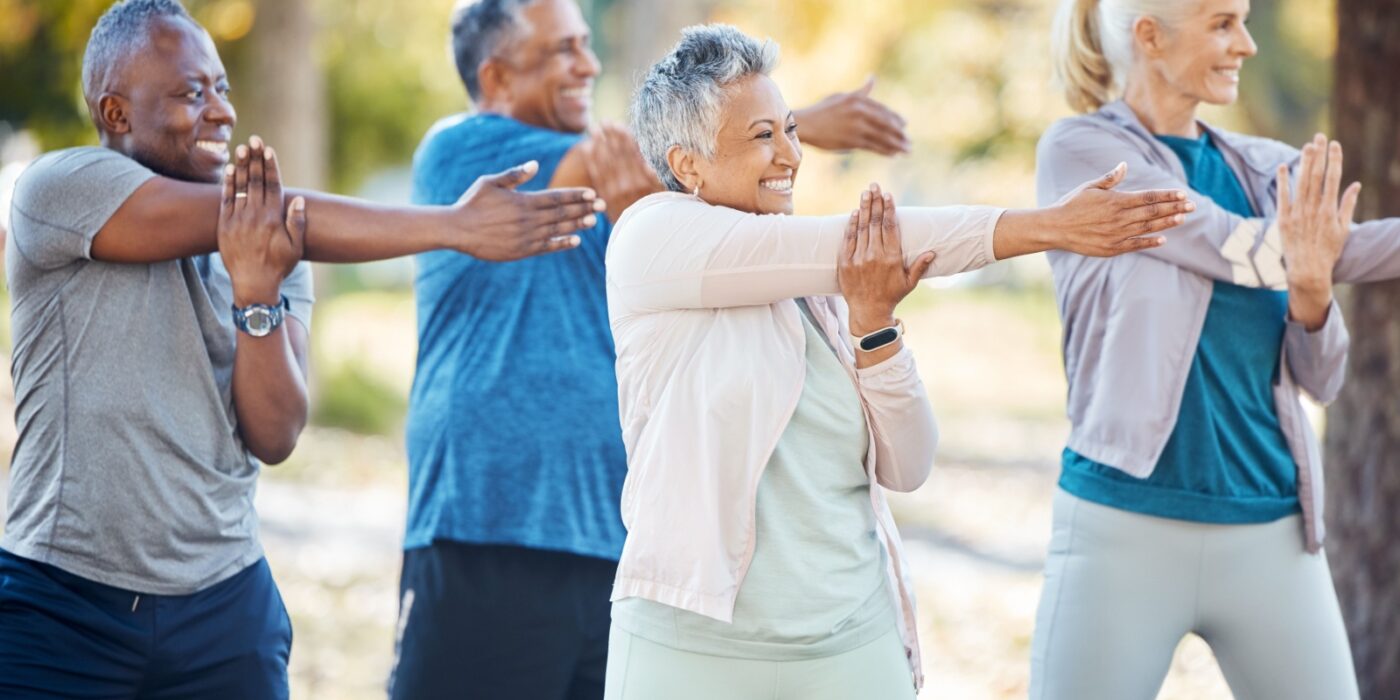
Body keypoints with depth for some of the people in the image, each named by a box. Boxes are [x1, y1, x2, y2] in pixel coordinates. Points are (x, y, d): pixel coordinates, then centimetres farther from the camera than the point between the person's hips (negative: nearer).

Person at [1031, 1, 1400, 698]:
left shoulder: (1271, 171, 9)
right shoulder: (1079, 151, -5)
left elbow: (1319, 378, 5)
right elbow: (1249, 253, -14)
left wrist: (1310, 288, -13)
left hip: (1272, 533, 4)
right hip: (1125, 529, -4)